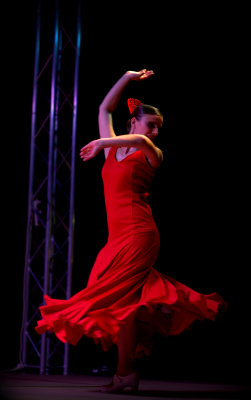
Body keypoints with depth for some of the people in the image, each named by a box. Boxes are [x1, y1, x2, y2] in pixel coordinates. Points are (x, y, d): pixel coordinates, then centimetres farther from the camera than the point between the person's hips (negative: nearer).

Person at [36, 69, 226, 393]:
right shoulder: (113, 148, 16)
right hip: (118, 235, 6)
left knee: (118, 299, -9)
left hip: (137, 234, -6)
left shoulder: (151, 155, 2)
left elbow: (140, 141, -23)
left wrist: (101, 143, -18)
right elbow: (104, 109, 23)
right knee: (123, 299, 0)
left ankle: (124, 373, -3)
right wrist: (128, 77, 25)